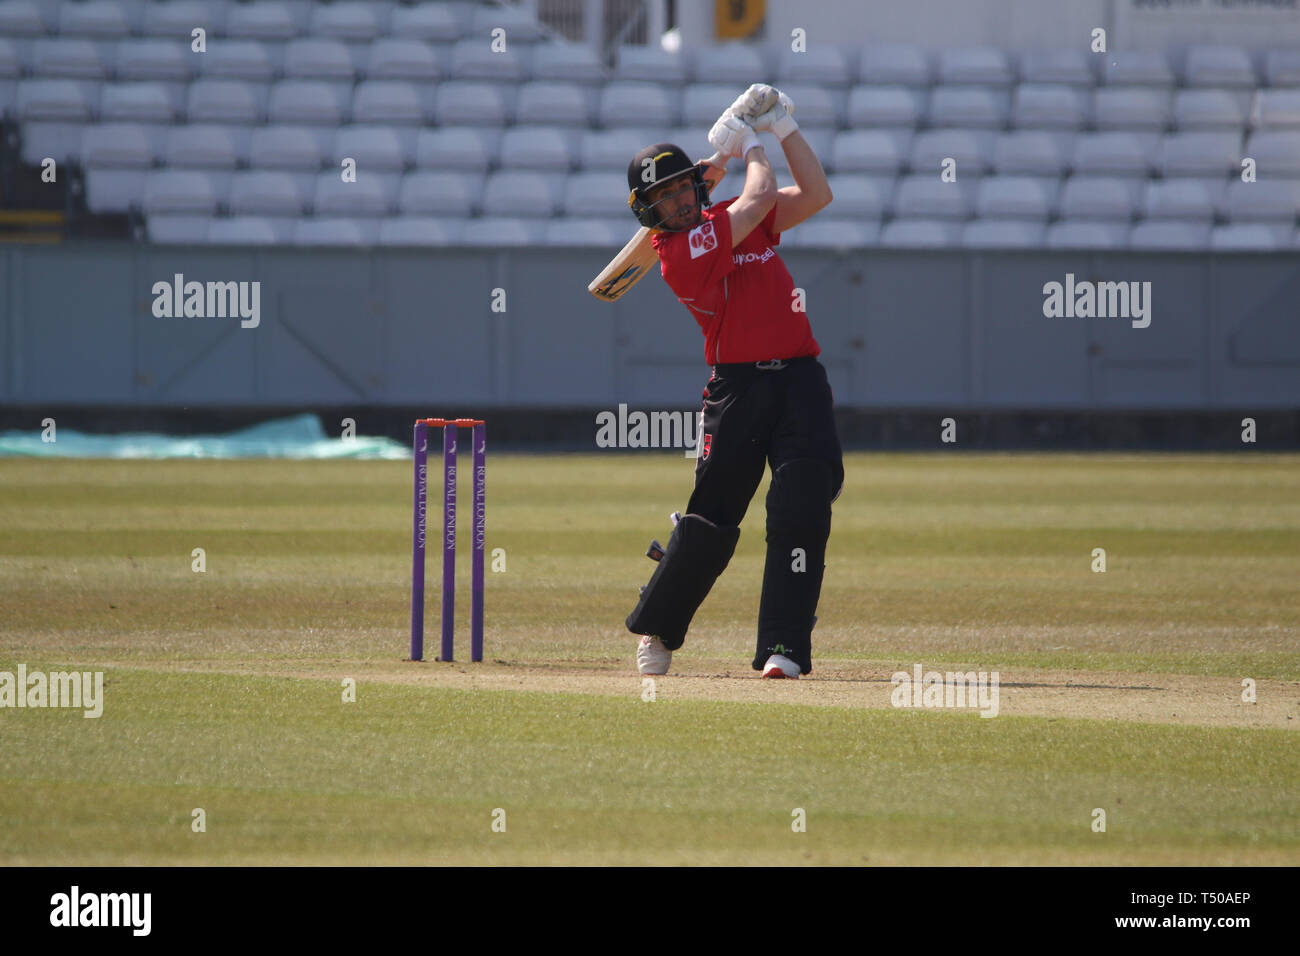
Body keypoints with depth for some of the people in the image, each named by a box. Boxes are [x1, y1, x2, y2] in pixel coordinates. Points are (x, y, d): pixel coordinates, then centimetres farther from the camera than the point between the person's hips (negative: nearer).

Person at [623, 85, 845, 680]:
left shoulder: (735, 222, 16)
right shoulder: (677, 250, -8)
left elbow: (815, 195, 15)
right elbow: (761, 197, -10)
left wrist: (784, 129, 9)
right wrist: (750, 146, 8)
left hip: (801, 381, 5)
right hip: (739, 384, -5)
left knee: (802, 515, -10)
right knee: (710, 521, -3)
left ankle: (784, 647, -12)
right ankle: (655, 630, 19)